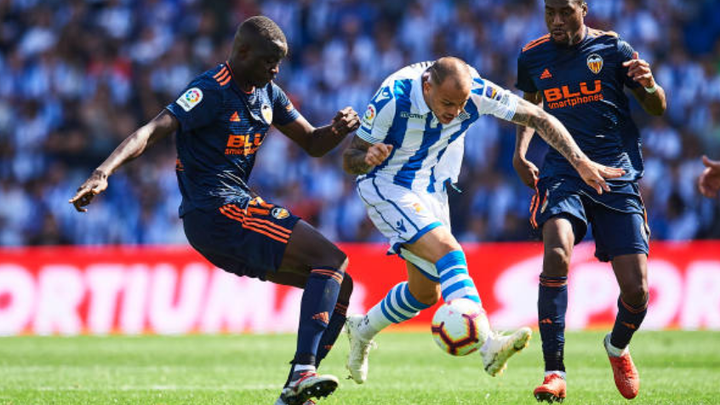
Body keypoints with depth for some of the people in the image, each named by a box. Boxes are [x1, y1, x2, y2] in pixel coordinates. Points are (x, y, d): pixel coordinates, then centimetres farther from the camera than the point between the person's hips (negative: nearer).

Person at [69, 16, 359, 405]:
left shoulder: (267, 94, 14)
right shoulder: (212, 91, -14)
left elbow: (312, 143, 20)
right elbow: (152, 131, -24)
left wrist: (338, 129, -5)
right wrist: (103, 174, -39)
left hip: (238, 206, 10)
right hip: (215, 209, -10)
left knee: (340, 286, 7)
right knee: (331, 259, -20)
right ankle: (302, 371, -32)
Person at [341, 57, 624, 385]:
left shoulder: (476, 91, -20)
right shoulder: (393, 98, -29)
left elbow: (538, 118, -11)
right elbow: (349, 160, -20)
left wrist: (581, 162, -18)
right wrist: (368, 158, -44)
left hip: (432, 192, 6)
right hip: (386, 188, -6)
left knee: (426, 293, 11)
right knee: (447, 250, -28)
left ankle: (362, 330, 37)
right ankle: (487, 346, -40)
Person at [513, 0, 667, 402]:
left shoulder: (612, 48, 0)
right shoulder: (532, 57, 7)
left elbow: (657, 109, 6)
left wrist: (649, 85, -17)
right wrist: (520, 153, 12)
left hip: (618, 176, -1)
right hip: (564, 170, 1)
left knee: (636, 289, -7)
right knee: (557, 252, -29)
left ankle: (618, 347, 30)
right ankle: (555, 373, -23)